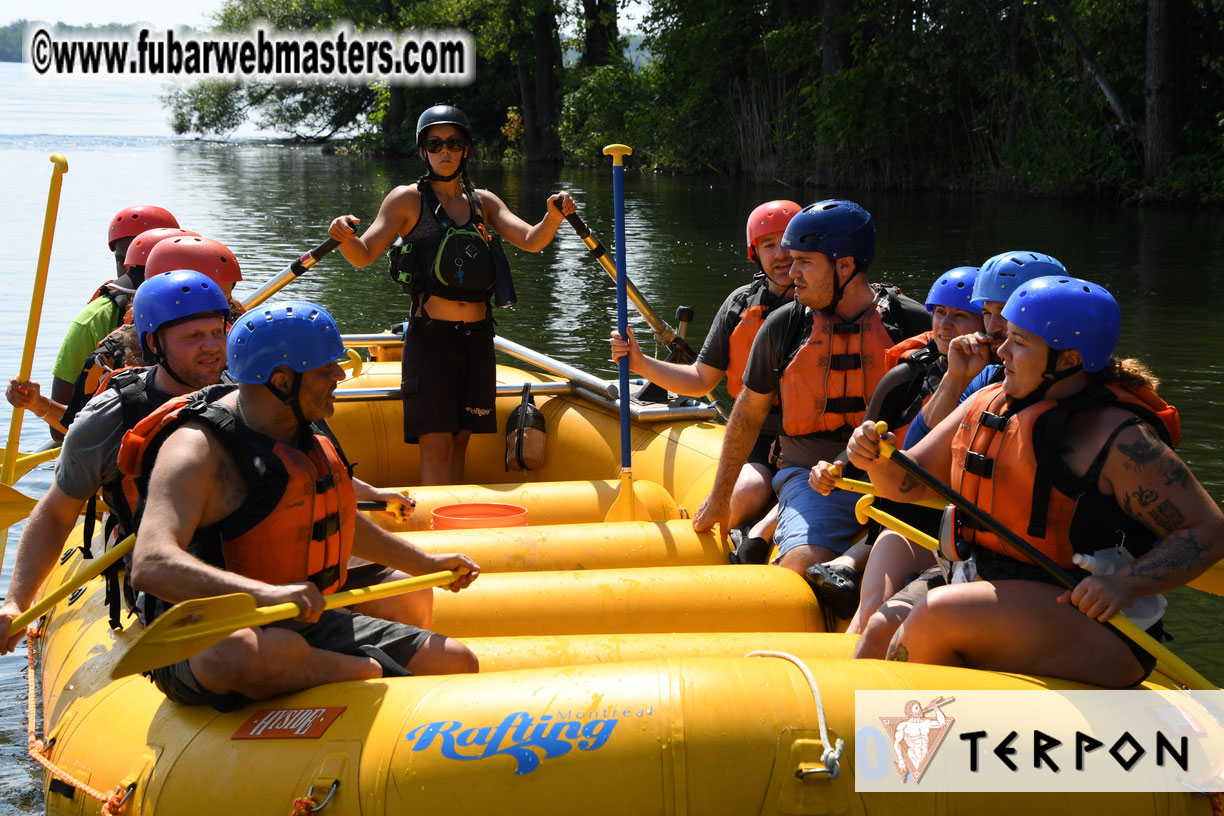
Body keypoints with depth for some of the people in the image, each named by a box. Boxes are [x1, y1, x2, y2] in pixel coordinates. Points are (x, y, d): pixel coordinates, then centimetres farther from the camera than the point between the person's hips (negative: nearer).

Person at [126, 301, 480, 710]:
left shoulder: (304, 436, 10)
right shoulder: (196, 449, -20)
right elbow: (150, 565, -35)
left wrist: (427, 564, 38)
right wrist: (266, 593, -47)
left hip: (305, 624, 7)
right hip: (211, 641, -6)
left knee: (457, 661, -7)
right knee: (248, 652, -44)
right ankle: (370, 671, -20)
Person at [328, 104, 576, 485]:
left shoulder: (483, 202, 13)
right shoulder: (408, 199, 0)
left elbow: (532, 240, 2)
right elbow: (364, 255, -7)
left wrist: (553, 216, -19)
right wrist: (346, 238, -29)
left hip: (477, 338, 4)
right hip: (430, 335, -4)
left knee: (460, 439, 10)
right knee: (436, 445, -9)